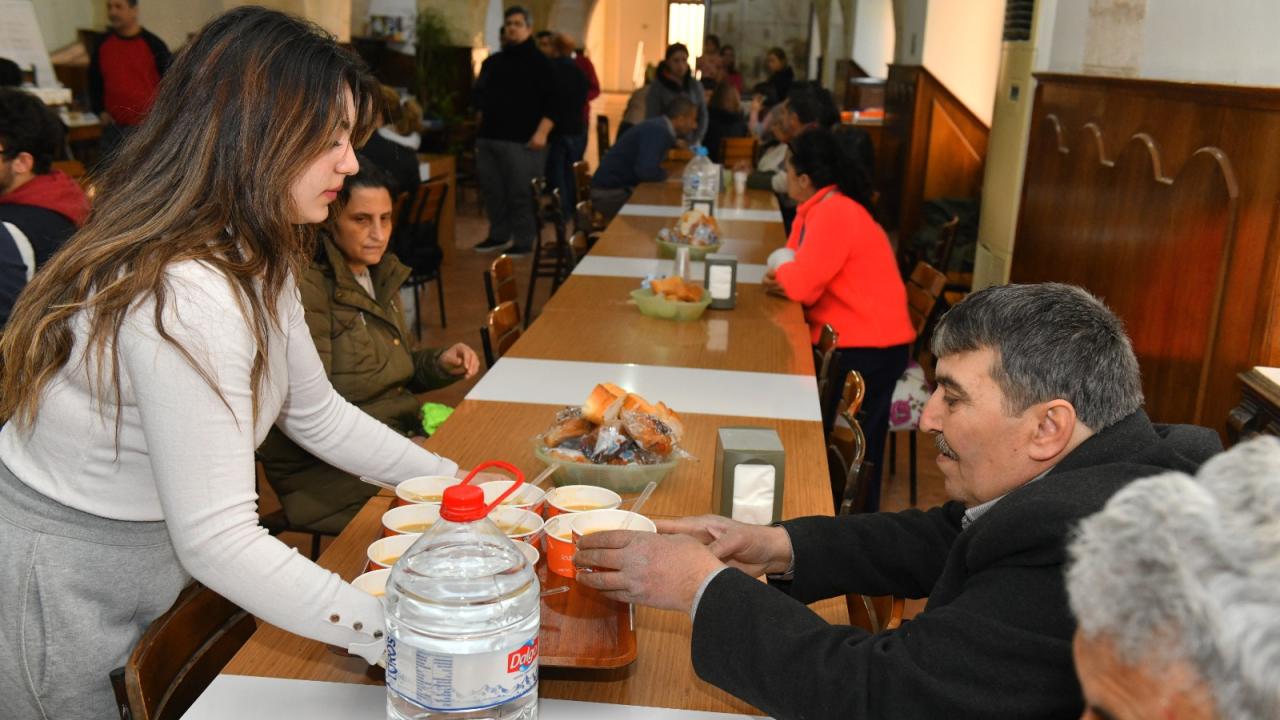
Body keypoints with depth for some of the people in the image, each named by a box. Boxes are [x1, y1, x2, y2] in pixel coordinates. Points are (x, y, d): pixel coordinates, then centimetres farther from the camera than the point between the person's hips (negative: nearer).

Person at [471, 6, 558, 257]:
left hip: (522, 140, -6)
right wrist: (483, 125, 18)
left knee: (521, 194, -5)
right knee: (492, 190, 11)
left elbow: (551, 101, -8)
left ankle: (523, 242, 5)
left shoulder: (539, 62, -1)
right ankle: (498, 235, 25)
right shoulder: (492, 62, 17)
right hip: (489, 137, 6)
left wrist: (542, 132, -17)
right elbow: (481, 95, 26)